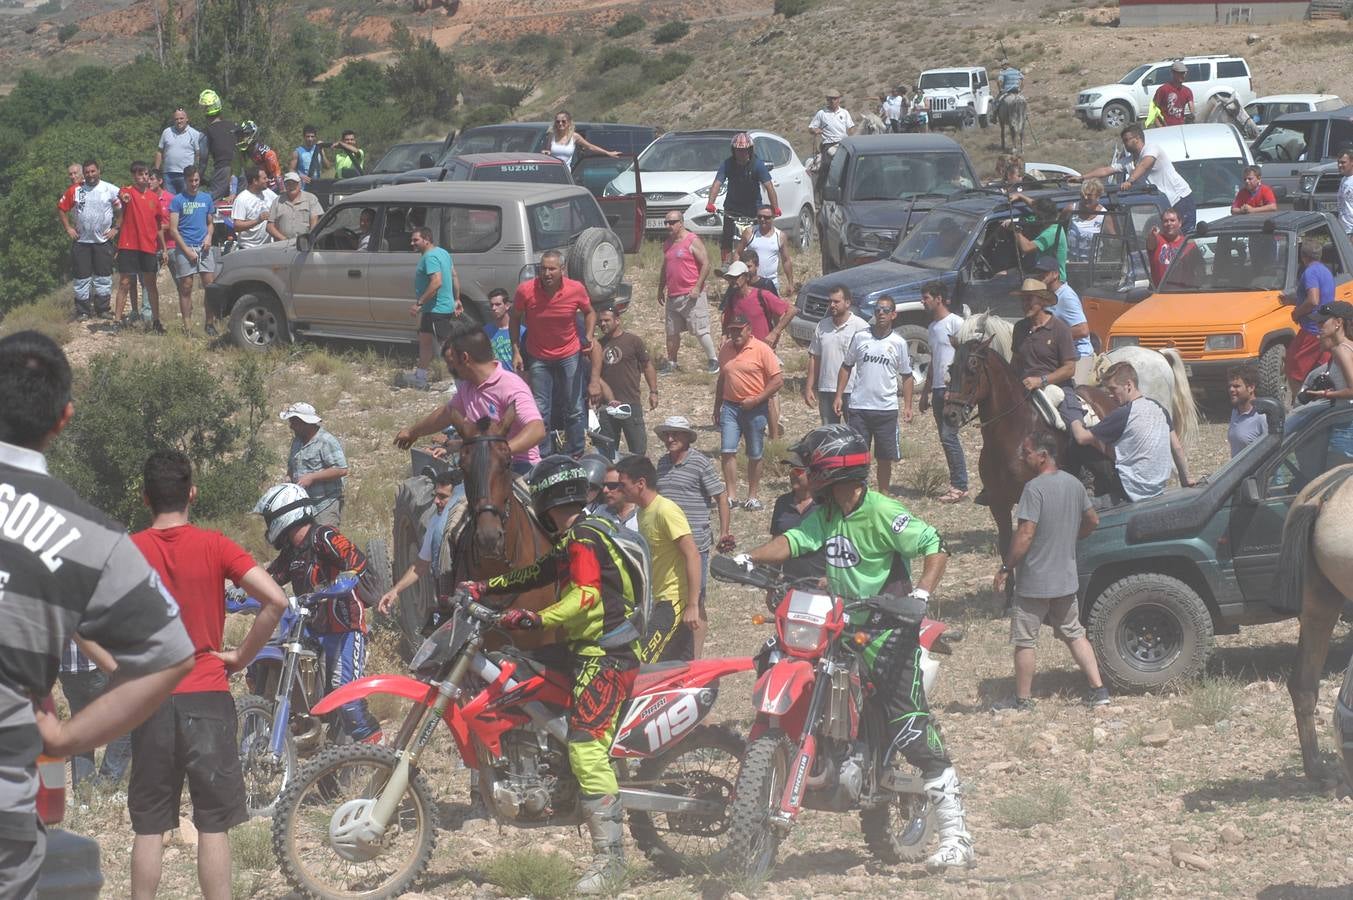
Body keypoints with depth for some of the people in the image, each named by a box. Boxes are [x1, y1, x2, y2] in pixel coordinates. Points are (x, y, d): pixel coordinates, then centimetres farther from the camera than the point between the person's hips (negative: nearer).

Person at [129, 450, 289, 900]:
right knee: (214, 825, 2)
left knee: (148, 827, 7)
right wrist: (241, 656, -2)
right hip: (207, 696, -1)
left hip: (149, 698, 1)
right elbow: (275, 600, -13)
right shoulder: (214, 546, -4)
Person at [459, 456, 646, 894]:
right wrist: (484, 588, 26)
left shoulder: (581, 538, -13)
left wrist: (534, 619, -28)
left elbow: (585, 596, -25)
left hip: (604, 653, -11)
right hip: (592, 649, 11)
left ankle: (610, 857, -27)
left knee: (586, 745, -21)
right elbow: (539, 573, 27)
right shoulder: (572, 541, 18)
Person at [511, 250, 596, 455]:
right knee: (540, 410, 1)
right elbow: (515, 319, -2)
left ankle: (575, 456, 24)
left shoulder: (576, 289, -17)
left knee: (574, 410, 9)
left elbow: (589, 313, 3)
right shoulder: (525, 290, -19)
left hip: (570, 355, 1)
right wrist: (516, 351, -8)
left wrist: (588, 337, -13)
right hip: (539, 357, -1)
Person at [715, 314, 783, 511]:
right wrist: (717, 408, 20)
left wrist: (755, 400, -16)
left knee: (755, 456, 5)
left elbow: (778, 380, -11)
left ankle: (752, 497, 15)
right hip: (730, 406, 4)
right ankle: (731, 496, -4)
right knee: (728, 451, -8)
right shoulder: (726, 350, 9)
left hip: (755, 409, -4)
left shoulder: (761, 349, -8)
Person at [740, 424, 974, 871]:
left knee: (910, 726, -15)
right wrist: (750, 558, -20)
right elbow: (792, 541, -3)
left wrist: (921, 593, -26)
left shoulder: (884, 514, -11)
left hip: (889, 629, -8)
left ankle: (955, 835, -16)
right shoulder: (823, 515, 10)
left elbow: (936, 546, -10)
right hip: (842, 629, 8)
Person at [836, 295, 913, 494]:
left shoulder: (898, 343, 1)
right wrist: (839, 396, 3)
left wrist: (907, 406, 0)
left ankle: (884, 493, 20)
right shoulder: (860, 338, 2)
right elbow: (846, 367, 10)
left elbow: (907, 377, 7)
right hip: (859, 407, 0)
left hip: (887, 409, 0)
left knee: (885, 457, 8)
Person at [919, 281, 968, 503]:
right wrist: (926, 391, 23)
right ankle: (956, 484, 13)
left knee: (948, 436, -12)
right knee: (946, 437, 9)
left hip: (952, 388, -9)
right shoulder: (932, 327, 18)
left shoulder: (955, 323, -9)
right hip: (938, 389, 9)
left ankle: (960, 485, -8)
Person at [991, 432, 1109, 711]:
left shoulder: (1035, 488, -20)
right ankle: (1098, 690, 13)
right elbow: (1093, 521, 16)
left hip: (1034, 581, -7)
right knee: (1074, 634, 17)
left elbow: (1025, 534, -24)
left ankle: (1023, 699, 13)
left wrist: (1005, 568, -17)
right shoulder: (1074, 484, 4)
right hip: (1066, 578, 7)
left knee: (1025, 641, 6)